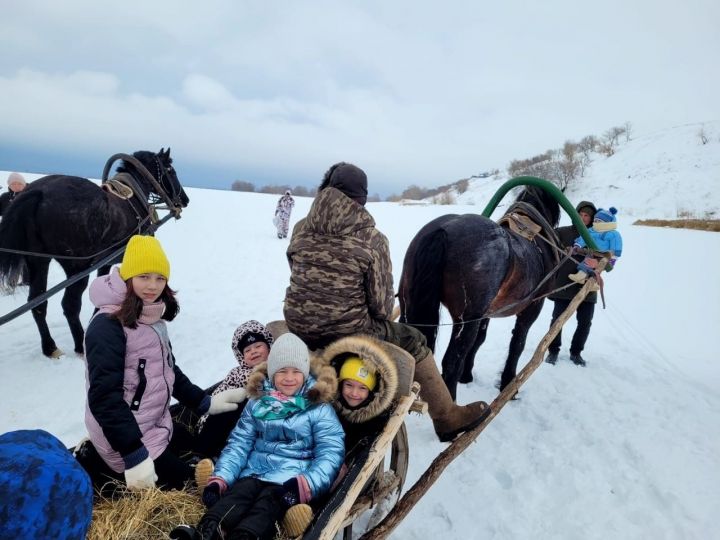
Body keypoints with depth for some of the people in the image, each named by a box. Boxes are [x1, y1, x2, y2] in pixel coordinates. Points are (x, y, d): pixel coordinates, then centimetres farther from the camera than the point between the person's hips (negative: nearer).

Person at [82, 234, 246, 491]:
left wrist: (205, 402, 11)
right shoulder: (108, 325, -22)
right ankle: (95, 473, 10)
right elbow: (104, 396, -27)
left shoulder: (153, 317, 4)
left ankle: (99, 460, 21)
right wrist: (134, 456, -30)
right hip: (125, 437, -8)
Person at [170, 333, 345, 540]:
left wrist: (305, 485, -25)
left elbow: (330, 453, -7)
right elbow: (239, 444, 11)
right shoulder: (257, 402, 12)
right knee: (235, 496, -27)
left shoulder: (319, 408, 0)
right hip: (255, 471, 3)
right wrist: (219, 479, -5)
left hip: (291, 478, -3)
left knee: (266, 505, -32)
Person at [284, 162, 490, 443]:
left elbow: (299, 279, 8)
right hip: (349, 334, -5)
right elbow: (381, 305, -11)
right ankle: (448, 419, 29)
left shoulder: (301, 230, -2)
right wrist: (380, 317, 12)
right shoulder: (372, 240, -16)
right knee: (414, 342, 17)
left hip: (299, 328, 6)